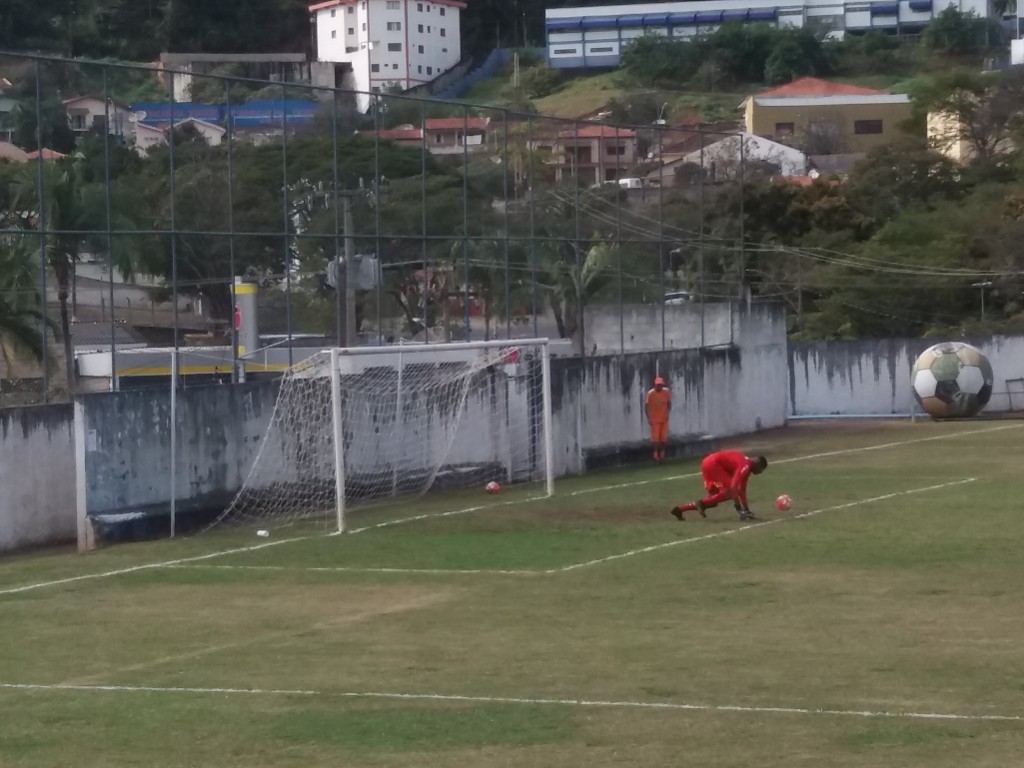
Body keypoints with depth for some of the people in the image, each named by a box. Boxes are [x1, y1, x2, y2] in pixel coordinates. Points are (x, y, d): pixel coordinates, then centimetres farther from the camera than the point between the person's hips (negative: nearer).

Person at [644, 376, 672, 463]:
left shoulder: (667, 392, -3)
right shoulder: (651, 394, -13)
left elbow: (669, 403, 8)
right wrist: (648, 418, -15)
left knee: (664, 438, 7)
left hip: (664, 419, 4)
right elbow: (646, 406, -9)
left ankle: (662, 455, 19)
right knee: (655, 438, -7)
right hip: (654, 419, -4)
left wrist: (667, 413, -5)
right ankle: (656, 455, -1)